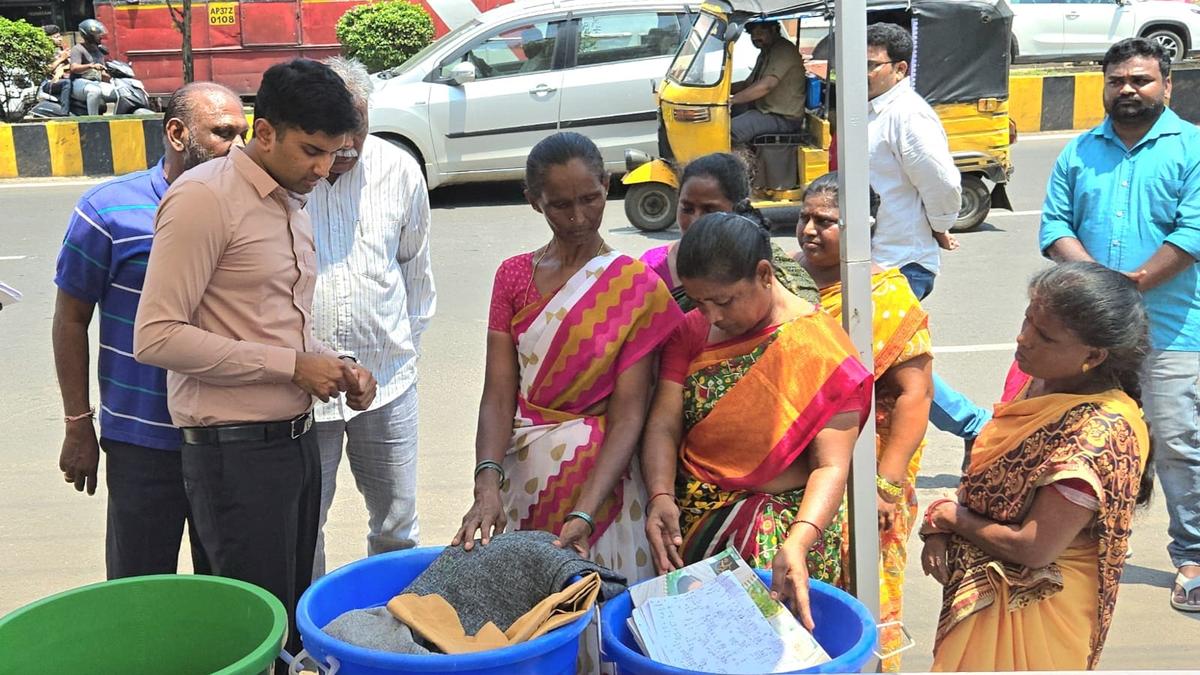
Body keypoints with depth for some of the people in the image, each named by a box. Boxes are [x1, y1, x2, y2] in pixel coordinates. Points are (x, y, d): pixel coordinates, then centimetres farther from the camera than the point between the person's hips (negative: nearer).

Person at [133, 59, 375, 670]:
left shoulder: (291, 206, 14)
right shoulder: (205, 197, -14)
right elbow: (156, 336, -20)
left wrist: (334, 368, 4)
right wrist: (292, 365, -18)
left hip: (295, 438, 8)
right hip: (236, 451, -8)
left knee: (295, 619, 16)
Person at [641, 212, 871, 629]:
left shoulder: (822, 348, -9)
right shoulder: (692, 332, 6)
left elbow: (831, 466, -13)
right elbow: (664, 425, -1)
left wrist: (798, 541, -29)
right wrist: (661, 497, -20)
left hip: (787, 516, -4)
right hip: (691, 513, 4)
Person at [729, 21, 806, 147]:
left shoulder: (783, 50, -16)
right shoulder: (766, 52, 18)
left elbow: (766, 85, -28)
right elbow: (749, 84, 23)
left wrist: (732, 99, -29)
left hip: (784, 118, -11)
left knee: (731, 129, -27)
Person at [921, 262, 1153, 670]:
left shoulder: (1100, 433, -30)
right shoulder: (1043, 380, -3)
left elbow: (1033, 549, -27)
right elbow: (988, 476, 7)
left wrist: (954, 517, -13)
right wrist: (939, 529, -8)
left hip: (1035, 603, -8)